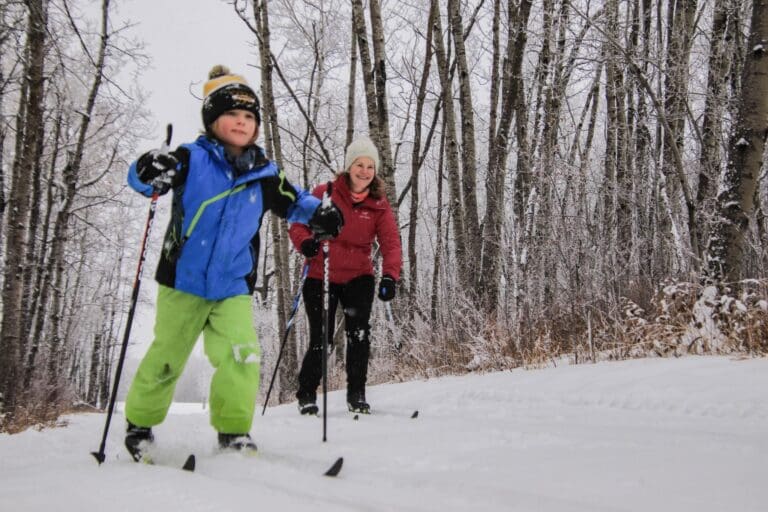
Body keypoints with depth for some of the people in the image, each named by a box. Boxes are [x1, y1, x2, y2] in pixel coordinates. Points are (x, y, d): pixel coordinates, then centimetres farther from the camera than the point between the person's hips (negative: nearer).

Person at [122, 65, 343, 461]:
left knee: (242, 358, -13)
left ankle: (233, 430, 3)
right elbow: (140, 178, -12)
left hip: (234, 288, 2)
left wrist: (319, 214, -2)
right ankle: (139, 422, 32)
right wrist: (149, 172, -36)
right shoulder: (192, 159, -7)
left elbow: (292, 202, 19)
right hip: (182, 282, -2)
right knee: (165, 359, 10)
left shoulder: (263, 174, 4)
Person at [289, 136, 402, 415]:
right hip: (321, 277, -1)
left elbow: (390, 242, -9)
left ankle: (356, 394, 2)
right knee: (321, 340, -1)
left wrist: (390, 276, -26)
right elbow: (298, 224, -2)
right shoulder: (324, 194, -7)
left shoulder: (379, 204, -2)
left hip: (358, 277, 2)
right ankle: (306, 395, 22)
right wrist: (305, 242, -24)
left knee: (359, 333, -15)